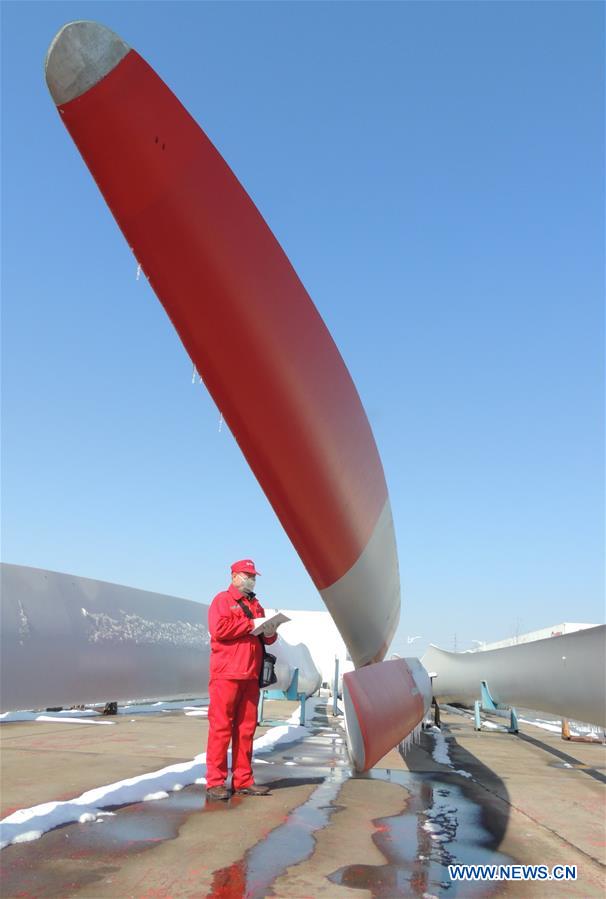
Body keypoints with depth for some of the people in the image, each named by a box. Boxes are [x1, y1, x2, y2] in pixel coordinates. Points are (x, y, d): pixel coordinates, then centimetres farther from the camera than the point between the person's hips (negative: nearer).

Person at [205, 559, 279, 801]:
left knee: (246, 728, 8)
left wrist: (270, 632, 0)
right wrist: (250, 625, -12)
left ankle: (243, 780, 15)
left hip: (251, 676, 7)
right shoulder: (222, 600, 1)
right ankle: (215, 782, 2)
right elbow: (219, 628, -16)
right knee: (221, 727, -4)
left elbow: (268, 638, 24)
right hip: (226, 674, -6)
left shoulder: (256, 605, 23)